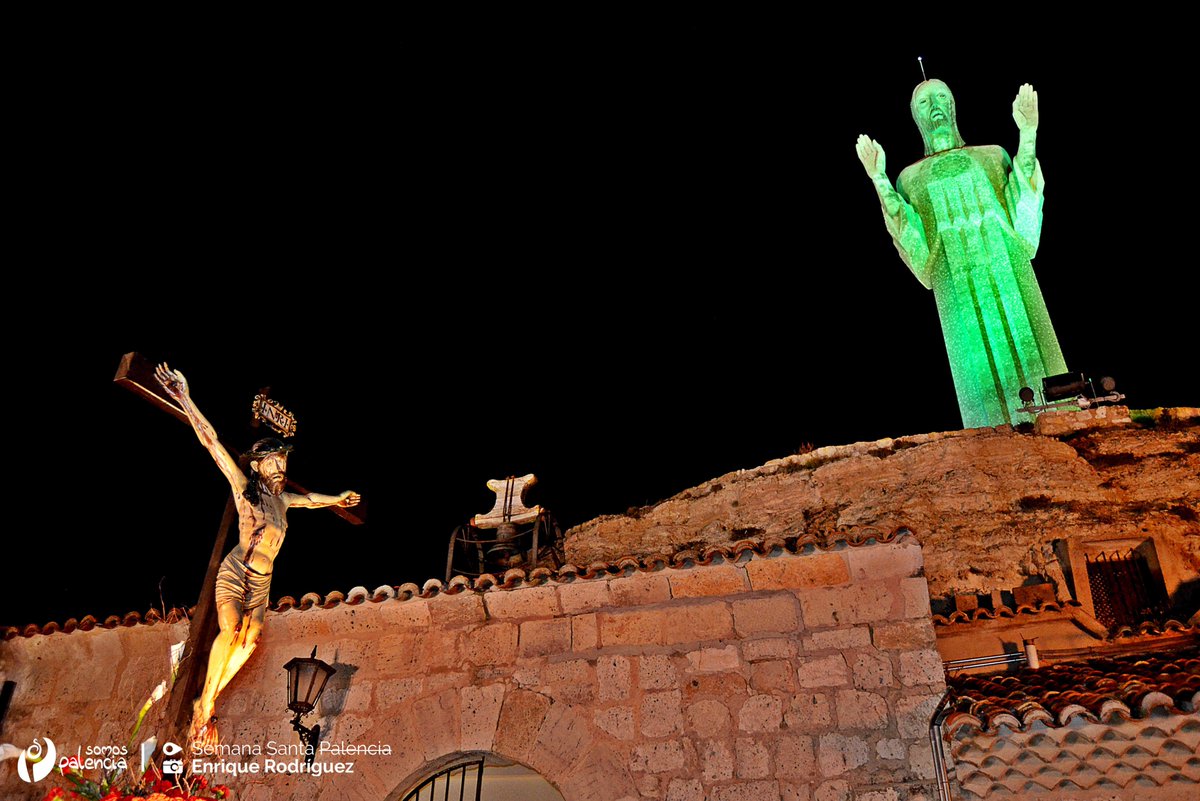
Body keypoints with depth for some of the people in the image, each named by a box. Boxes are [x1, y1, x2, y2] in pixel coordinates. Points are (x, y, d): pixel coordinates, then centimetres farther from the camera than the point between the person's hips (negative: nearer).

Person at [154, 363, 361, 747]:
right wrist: (185, 400, -18)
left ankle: (206, 703, 7)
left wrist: (337, 499, 48)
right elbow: (211, 441, -12)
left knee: (248, 644, -4)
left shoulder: (282, 499, 11)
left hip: (261, 584, 6)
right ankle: (206, 704, -20)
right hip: (234, 575, -6)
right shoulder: (244, 487, -5)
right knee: (229, 631, -27)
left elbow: (309, 498, 35)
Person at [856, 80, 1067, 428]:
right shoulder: (911, 178, 17)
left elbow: (1022, 205, 2)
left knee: (1028, 353, -8)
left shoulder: (993, 155, 19)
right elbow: (914, 240, 2)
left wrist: (1028, 136, -4)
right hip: (958, 288, -1)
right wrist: (880, 180, -5)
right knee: (981, 373, -8)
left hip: (1009, 273, 1)